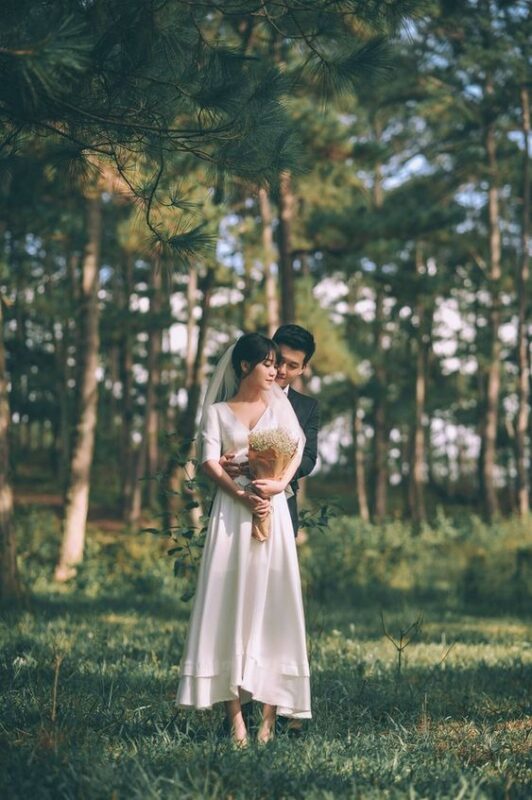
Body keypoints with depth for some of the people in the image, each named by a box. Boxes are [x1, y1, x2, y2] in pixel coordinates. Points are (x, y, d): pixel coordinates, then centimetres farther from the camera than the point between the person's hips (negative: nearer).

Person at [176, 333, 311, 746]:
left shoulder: (278, 403, 15)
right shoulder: (217, 412, 12)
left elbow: (297, 446, 4)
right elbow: (210, 461, -1)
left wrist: (280, 484, -14)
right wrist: (242, 495, -16)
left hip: (273, 510, 1)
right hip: (231, 511, -1)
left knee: (270, 600, -4)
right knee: (229, 601, -6)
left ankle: (270, 708, -5)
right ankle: (235, 710, -8)